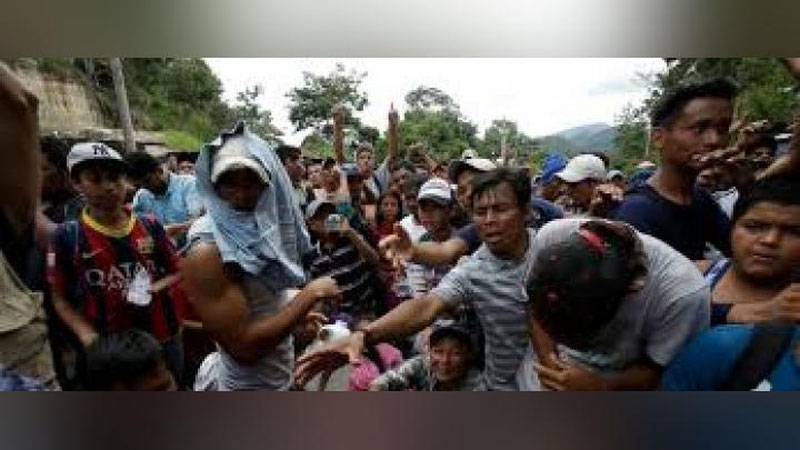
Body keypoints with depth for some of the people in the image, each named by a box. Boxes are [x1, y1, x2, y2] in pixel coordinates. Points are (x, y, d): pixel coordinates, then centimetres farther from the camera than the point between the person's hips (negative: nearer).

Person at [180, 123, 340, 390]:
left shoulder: (263, 227, -4)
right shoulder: (207, 250, -27)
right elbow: (243, 347, -30)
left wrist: (299, 314, -6)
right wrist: (311, 294, -27)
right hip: (251, 386, -7)